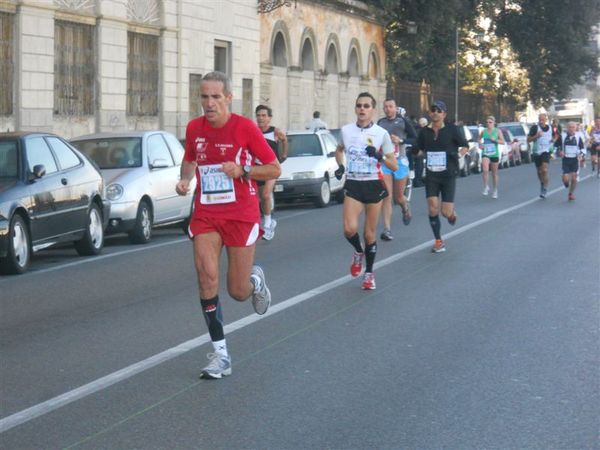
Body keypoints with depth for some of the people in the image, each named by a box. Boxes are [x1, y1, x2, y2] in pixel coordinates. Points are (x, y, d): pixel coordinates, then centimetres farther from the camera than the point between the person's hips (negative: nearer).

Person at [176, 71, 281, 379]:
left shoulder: (245, 128, -10)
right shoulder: (194, 128, 2)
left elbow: (275, 169, -5)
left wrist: (242, 171, -21)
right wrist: (185, 180, 2)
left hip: (241, 214, -3)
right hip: (205, 214, 3)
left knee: (238, 292, 0)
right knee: (207, 277, -15)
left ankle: (255, 280, 40)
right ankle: (220, 354, -8)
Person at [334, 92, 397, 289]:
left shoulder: (381, 133, -4)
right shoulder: (346, 130, 2)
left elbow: (394, 166, -2)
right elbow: (339, 150, 24)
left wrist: (380, 157, -21)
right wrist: (340, 166, 5)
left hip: (373, 185, -1)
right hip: (352, 185, 1)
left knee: (370, 234, 5)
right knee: (350, 229, -18)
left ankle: (369, 273, 23)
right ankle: (358, 252, 16)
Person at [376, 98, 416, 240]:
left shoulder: (402, 121, 1)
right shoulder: (380, 122, 9)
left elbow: (415, 138, 0)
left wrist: (401, 140, -14)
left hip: (399, 161, -1)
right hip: (384, 161, 1)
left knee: (398, 197, 8)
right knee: (386, 196, -10)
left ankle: (406, 207, 46)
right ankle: (387, 229, -11)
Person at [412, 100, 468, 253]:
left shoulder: (451, 130, -5)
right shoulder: (424, 132, 2)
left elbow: (465, 145, 5)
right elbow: (418, 151, 12)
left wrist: (460, 153, -9)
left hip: (448, 176, -2)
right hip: (431, 176, 2)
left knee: (446, 212, -5)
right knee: (433, 209, -7)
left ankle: (452, 213, 34)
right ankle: (438, 241, 9)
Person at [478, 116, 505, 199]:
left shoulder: (498, 131, 0)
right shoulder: (483, 131, 4)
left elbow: (503, 142, -3)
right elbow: (479, 139, 21)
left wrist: (495, 140, -18)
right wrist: (480, 143, 0)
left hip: (494, 154, 0)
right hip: (485, 154, 0)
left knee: (494, 173, 9)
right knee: (485, 170, -25)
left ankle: (495, 191, 23)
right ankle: (486, 187, -11)